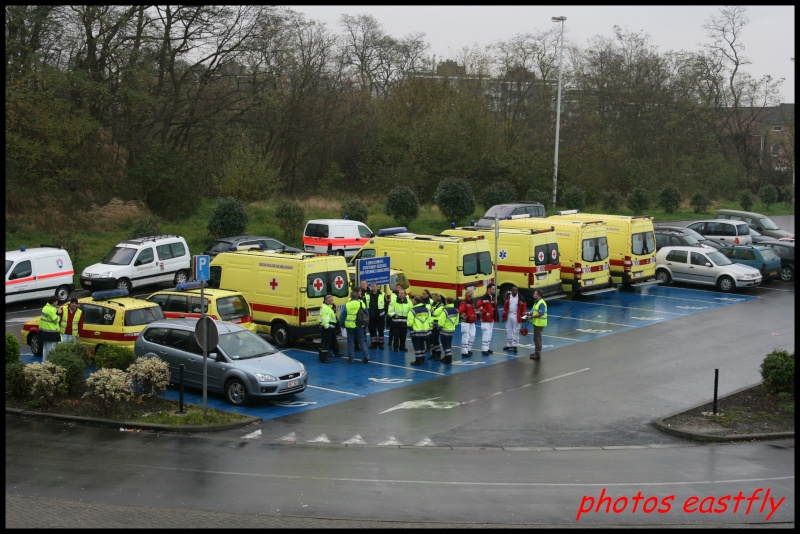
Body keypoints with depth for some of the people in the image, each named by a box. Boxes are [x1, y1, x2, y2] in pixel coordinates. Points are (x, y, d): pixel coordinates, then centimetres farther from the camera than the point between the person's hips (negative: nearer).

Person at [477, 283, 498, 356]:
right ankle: (484, 349, -9)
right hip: (485, 319, -9)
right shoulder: (484, 298, -16)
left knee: (490, 334, 14)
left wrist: (495, 317, 18)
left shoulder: (493, 298, 12)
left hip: (491, 319, 9)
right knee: (486, 334, -11)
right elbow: (479, 306, -24)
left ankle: (487, 348, 23)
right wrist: (485, 312, -25)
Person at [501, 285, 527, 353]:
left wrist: (524, 316, -8)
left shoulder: (521, 298, -6)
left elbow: (524, 307, -4)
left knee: (516, 331, 0)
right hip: (508, 316, 3)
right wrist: (504, 315, 5)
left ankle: (515, 345, 5)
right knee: (508, 331, 11)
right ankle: (509, 345, 22)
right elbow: (505, 306, 5)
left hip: (516, 317, -3)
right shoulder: (508, 296, 2)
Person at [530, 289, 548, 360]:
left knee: (537, 338, -5)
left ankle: (538, 354, 0)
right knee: (536, 338, 17)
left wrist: (532, 316, -20)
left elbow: (540, 314, -25)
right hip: (536, 323, 10)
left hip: (539, 323, -10)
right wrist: (529, 313, 6)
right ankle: (537, 352, 27)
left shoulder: (541, 303, -19)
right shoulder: (536, 302, 14)